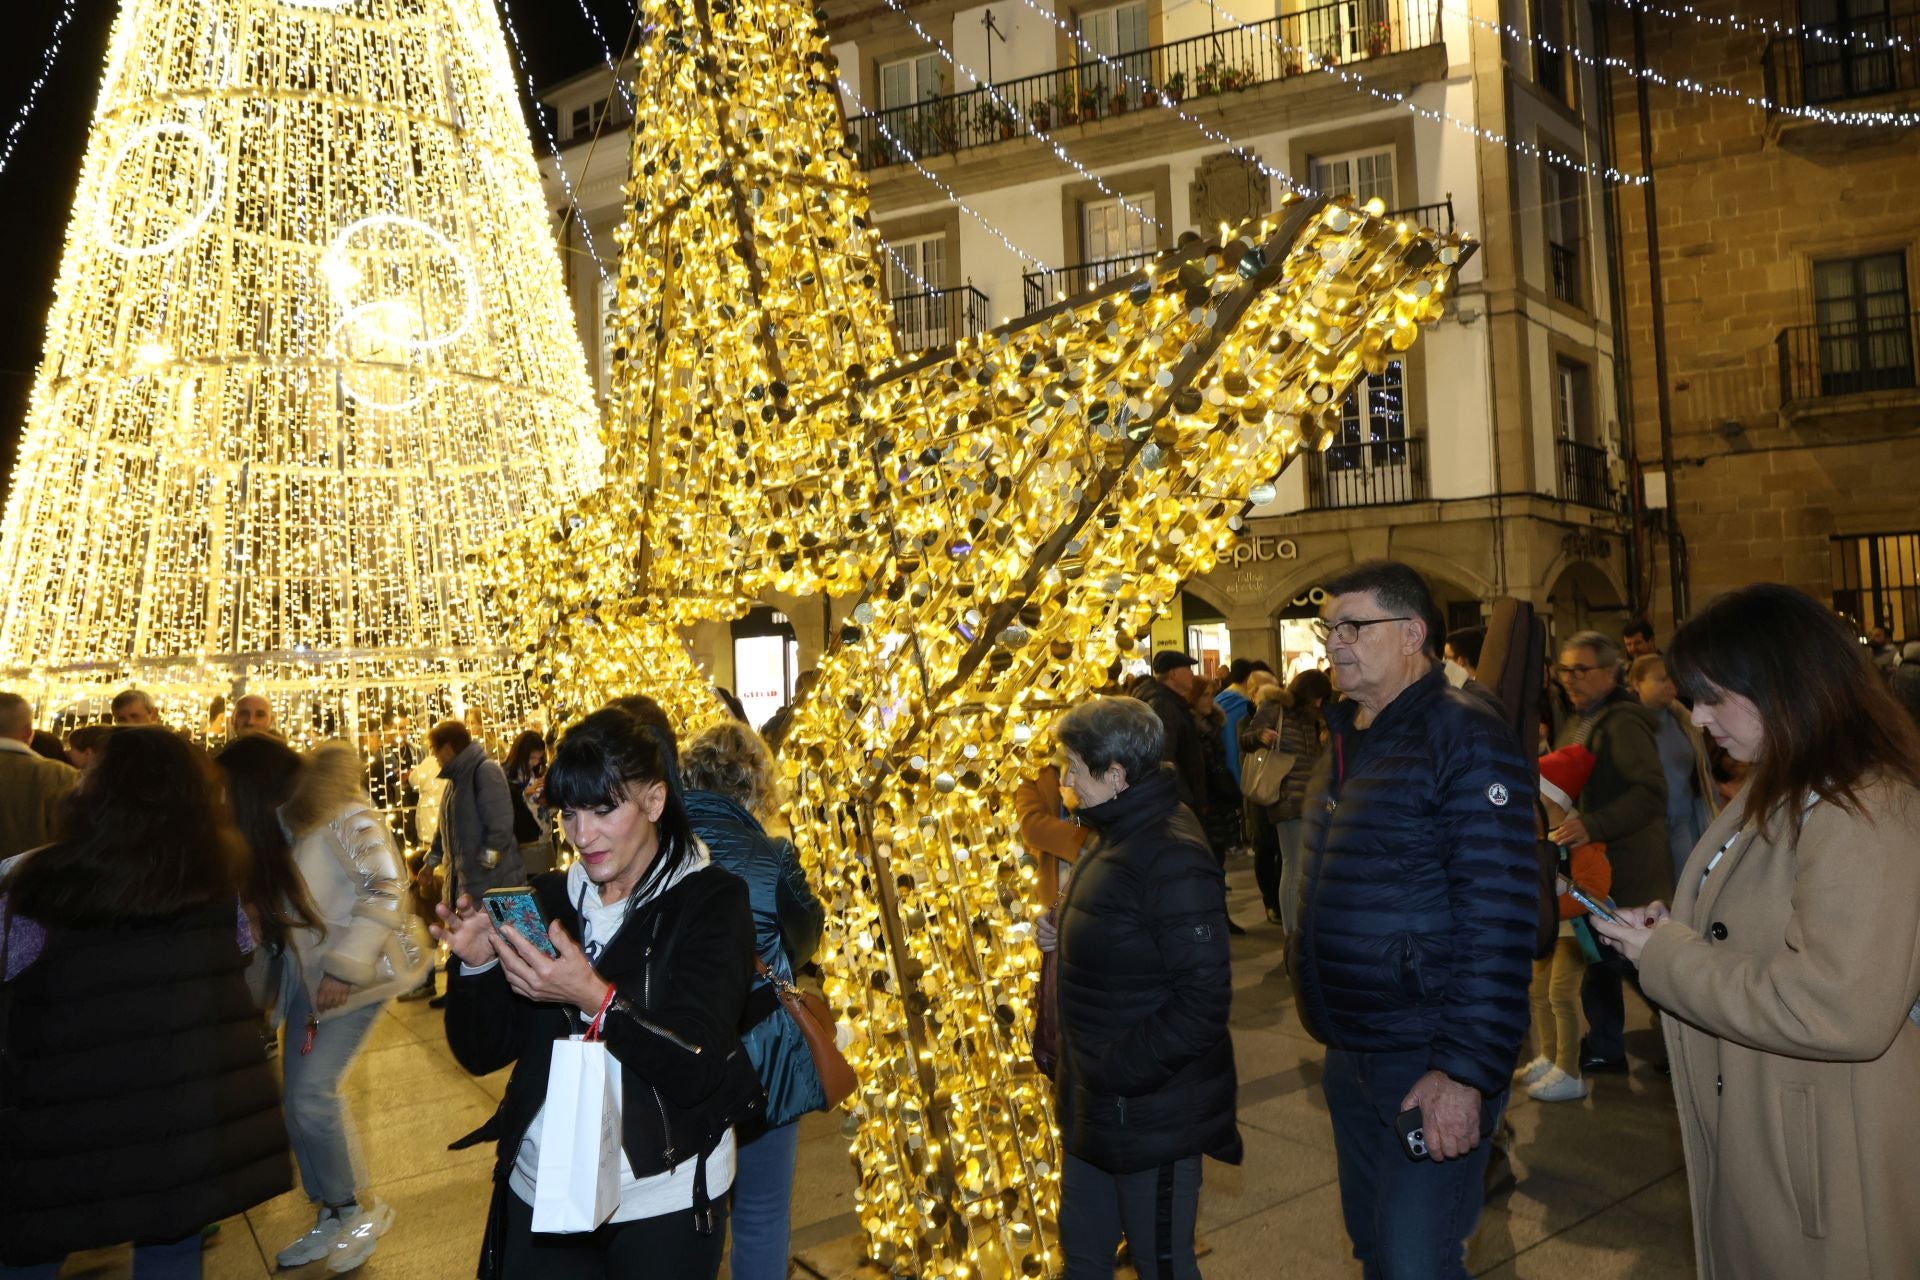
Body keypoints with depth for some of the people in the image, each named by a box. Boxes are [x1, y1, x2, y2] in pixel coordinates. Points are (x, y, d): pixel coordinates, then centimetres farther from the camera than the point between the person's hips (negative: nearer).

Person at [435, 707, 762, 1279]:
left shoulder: (711, 900, -12)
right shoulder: (546, 900, 1)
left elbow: (698, 1070, -21)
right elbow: (481, 1054, 2)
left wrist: (596, 998, -34)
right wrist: (476, 965, -16)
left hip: (663, 1207, -3)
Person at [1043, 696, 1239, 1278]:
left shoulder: (1172, 859, -25)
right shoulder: (1116, 838, 7)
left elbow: (1203, 998, -26)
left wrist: (1118, 1072, -23)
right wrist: (1065, 938, 2)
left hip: (1152, 1114, -9)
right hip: (1096, 1104, 9)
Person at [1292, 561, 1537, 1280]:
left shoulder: (1466, 740, -15)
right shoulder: (1347, 738, 10)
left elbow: (1497, 921, -20)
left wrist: (1467, 1070, -23)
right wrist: (1325, 1018, 15)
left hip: (1428, 1062, -8)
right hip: (1349, 1053, 8)